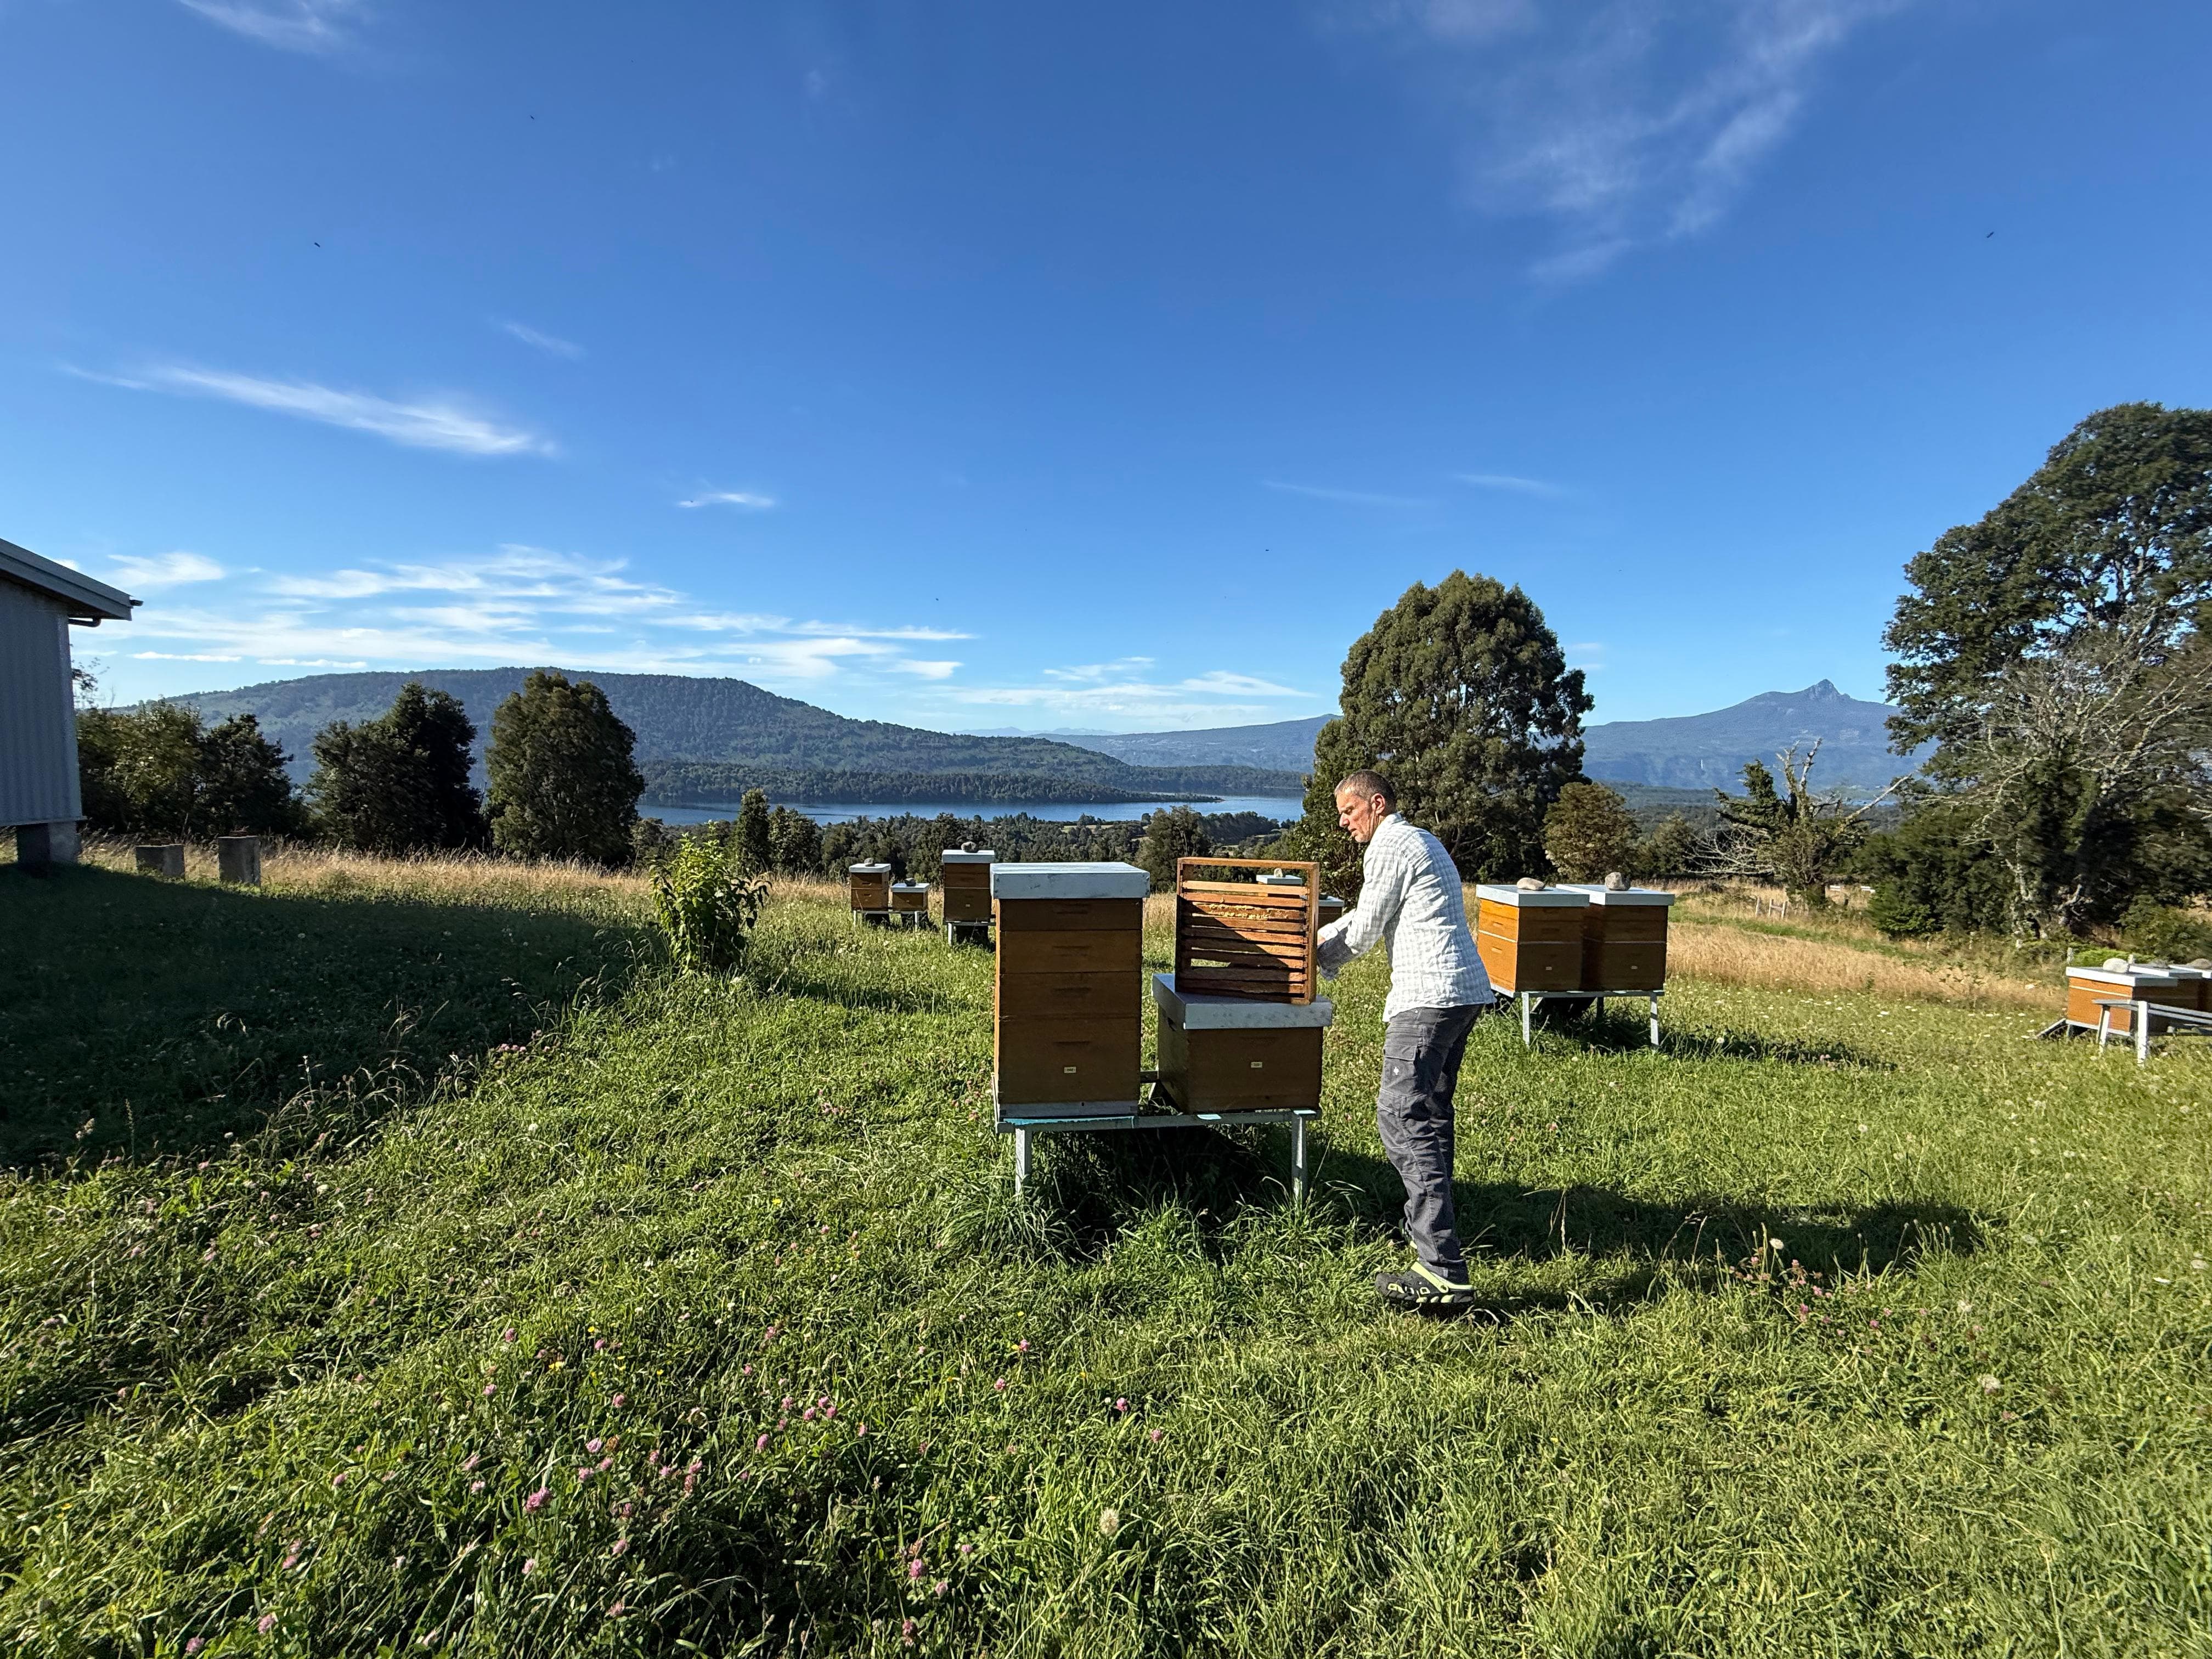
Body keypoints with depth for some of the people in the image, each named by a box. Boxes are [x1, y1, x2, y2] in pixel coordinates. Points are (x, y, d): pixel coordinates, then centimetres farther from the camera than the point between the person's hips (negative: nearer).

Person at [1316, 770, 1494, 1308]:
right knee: (1431, 1113, 20)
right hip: (1465, 990, 11)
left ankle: (1443, 1273, -17)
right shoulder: (1422, 841, 24)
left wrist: (1320, 960, 12)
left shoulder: (1391, 846, -8)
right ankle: (1433, 1230, 32)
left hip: (1429, 996, -11)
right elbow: (1362, 918, 27)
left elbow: (1365, 929, -6)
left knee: (1402, 1117, -13)